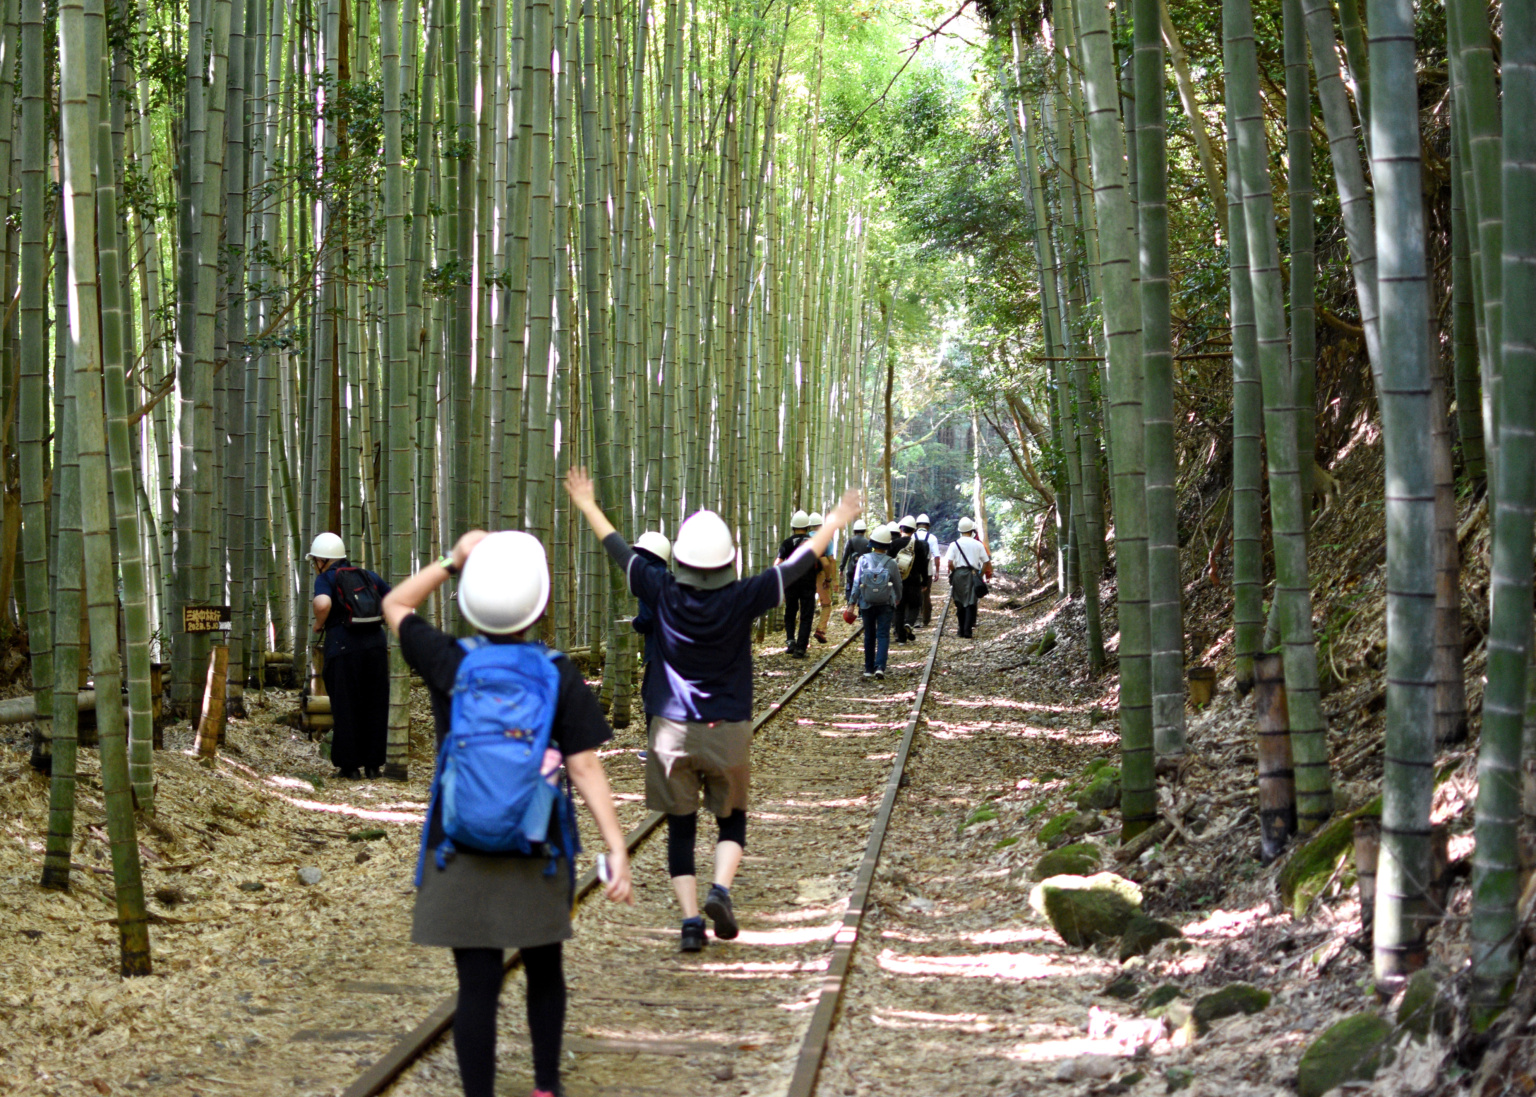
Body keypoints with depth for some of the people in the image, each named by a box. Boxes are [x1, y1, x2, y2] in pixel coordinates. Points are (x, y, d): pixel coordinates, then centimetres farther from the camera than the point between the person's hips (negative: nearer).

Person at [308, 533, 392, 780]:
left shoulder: (326, 578, 1)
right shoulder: (368, 576, 17)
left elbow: (323, 603, -21)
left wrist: (319, 624, -3)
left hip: (344, 648, -4)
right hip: (376, 645, 4)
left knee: (346, 708, 4)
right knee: (375, 707, 11)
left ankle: (349, 766, 4)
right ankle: (373, 764, 13)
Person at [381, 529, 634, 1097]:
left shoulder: (448, 664, -5)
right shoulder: (559, 676, -7)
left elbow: (395, 604, 13)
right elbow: (585, 767, -11)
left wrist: (453, 560, 7)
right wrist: (616, 848, -10)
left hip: (462, 856, -1)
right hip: (538, 856, 1)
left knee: (477, 987, 1)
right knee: (544, 970, 21)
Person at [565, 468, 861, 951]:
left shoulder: (664, 595, -8)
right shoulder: (742, 600, -11)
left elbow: (619, 550, 5)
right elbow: (797, 565, -2)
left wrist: (588, 506, 19)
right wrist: (835, 523, 11)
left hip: (672, 730, 1)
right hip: (728, 731, -1)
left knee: (680, 829, 7)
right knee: (732, 821, 15)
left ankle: (690, 917, -2)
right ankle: (720, 889, -9)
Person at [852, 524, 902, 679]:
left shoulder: (863, 560, -8)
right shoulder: (891, 563, -8)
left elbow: (856, 583, -10)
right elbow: (898, 585, 5)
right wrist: (898, 599, 25)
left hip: (867, 604, 1)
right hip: (885, 605, -1)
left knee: (869, 636, 13)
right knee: (883, 635, -2)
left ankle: (869, 668, 19)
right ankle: (880, 666, -19)